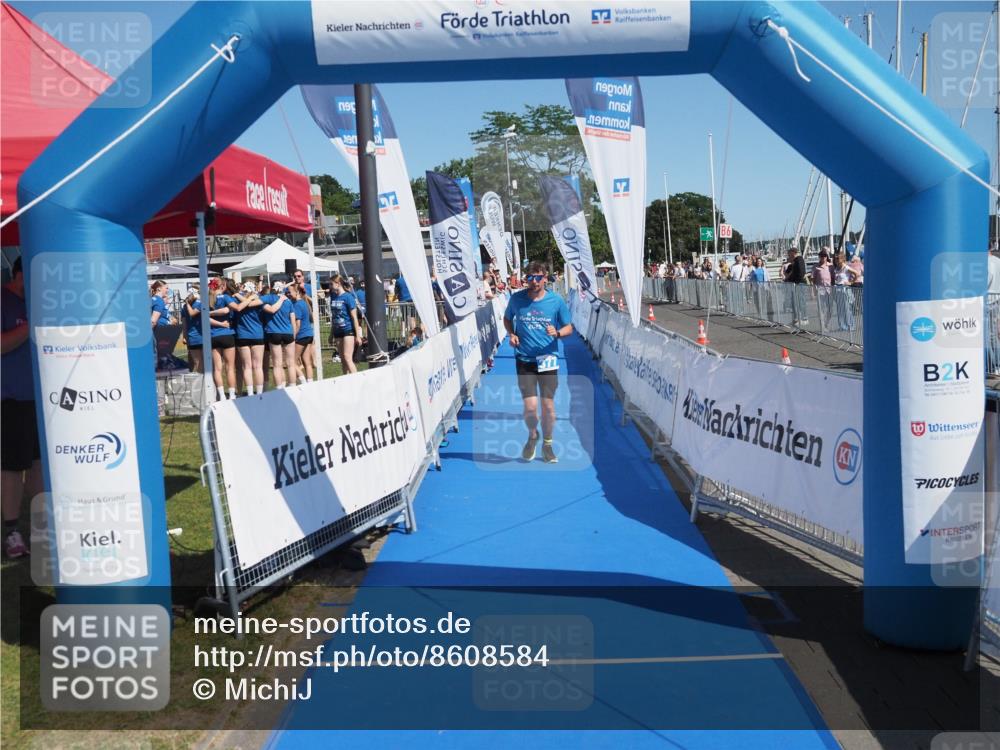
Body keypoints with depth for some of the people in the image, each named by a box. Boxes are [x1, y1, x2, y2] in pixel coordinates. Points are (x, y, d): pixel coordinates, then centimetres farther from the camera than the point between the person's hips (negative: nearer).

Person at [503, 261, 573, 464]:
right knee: (530, 407, -8)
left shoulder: (556, 301, -2)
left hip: (548, 359, 0)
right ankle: (532, 436, 25)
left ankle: (547, 445, 26)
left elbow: (568, 327, 6)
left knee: (548, 405, 4)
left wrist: (557, 333, -15)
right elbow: (507, 318, 19)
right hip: (524, 360, 0)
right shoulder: (516, 298, 0)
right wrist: (512, 334, 0)